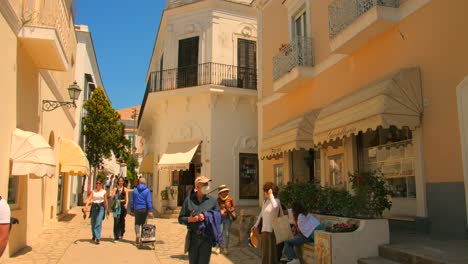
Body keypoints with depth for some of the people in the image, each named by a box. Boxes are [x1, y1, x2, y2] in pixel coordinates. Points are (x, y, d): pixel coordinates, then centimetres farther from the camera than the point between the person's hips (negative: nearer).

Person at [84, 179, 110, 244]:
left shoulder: (104, 192, 3)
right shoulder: (93, 191, 6)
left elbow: (105, 201, 6)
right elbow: (89, 199, -5)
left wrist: (107, 210, 9)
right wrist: (86, 206, -19)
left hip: (101, 207, -3)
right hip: (94, 207, 3)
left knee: (98, 222, -13)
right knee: (93, 222, 11)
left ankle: (98, 238, -12)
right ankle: (94, 235, 35)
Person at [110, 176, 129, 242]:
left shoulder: (125, 189, 7)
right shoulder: (115, 188, 8)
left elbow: (127, 198, 1)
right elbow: (112, 196, 1)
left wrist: (126, 204, -16)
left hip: (123, 206, 1)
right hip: (116, 206, -1)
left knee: (122, 220, 9)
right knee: (116, 221, -8)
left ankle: (121, 234, 33)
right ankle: (116, 237, -6)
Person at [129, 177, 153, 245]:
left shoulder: (135, 190, 3)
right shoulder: (147, 190, -5)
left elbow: (132, 201, 7)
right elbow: (149, 201, -11)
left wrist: (132, 210, 14)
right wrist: (150, 211, -11)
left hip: (137, 209, 1)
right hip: (144, 209, -1)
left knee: (137, 223, 10)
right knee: (143, 223, 11)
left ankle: (137, 235, -13)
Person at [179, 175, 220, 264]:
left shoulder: (212, 201, 5)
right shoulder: (189, 200, 6)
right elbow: (181, 219, 7)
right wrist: (189, 219, -13)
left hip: (206, 238, -1)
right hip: (192, 237, 1)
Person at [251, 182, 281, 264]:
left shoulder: (276, 200, -13)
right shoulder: (265, 201, 10)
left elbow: (275, 206, -38)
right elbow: (261, 214, 19)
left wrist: (271, 195, -28)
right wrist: (256, 225, 20)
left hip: (271, 230, -8)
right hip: (264, 229, 8)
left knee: (271, 250, 1)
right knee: (265, 250, 18)